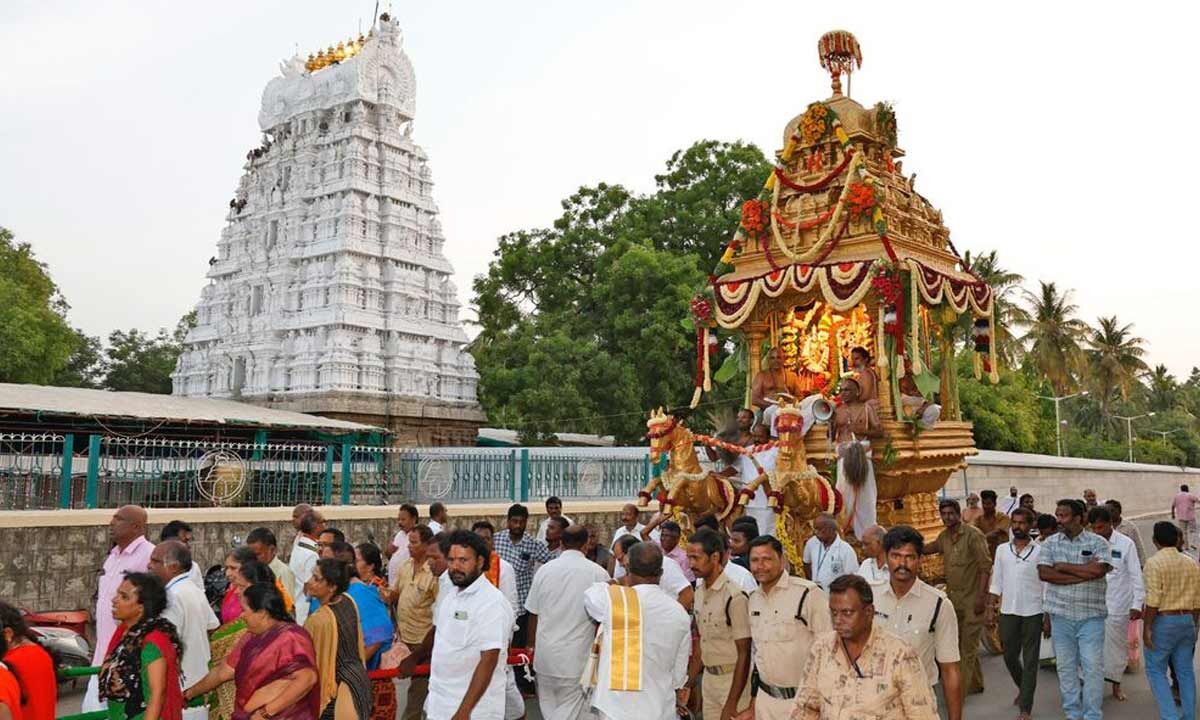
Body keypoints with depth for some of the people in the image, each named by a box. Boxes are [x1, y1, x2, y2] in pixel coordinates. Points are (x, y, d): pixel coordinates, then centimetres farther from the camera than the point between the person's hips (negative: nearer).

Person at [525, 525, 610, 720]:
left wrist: (532, 646, 18)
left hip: (545, 652, 3)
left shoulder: (545, 570, -2)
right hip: (577, 655, -3)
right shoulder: (598, 573, -9)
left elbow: (533, 614, 4)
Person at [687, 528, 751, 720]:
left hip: (733, 678, -7)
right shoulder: (699, 591, 6)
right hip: (709, 676, 7)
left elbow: (744, 654, -15)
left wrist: (731, 704, -16)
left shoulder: (734, 597, -18)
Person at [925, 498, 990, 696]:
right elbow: (929, 548, 30)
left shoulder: (973, 535, -13)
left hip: (972, 599, -7)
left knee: (968, 645, -3)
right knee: (959, 643, 13)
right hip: (953, 598, 7)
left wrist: (981, 596, -20)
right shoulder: (944, 537, 9)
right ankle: (976, 684, 28)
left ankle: (960, 691, 0)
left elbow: (985, 565, -16)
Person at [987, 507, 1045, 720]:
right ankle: (1022, 687, 41)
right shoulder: (1002, 550, 4)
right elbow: (996, 582, 8)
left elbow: (1046, 585, -2)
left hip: (1032, 612, -3)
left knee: (1030, 661, 2)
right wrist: (990, 608, 3)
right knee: (1010, 656, 13)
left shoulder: (1039, 551, -5)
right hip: (1008, 611, 3)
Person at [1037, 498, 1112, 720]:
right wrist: (1084, 574, -15)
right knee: (1065, 667, 10)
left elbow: (1099, 570, -20)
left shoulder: (1097, 542, -3)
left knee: (1093, 667, 0)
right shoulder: (1051, 543, 2)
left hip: (1091, 615, -2)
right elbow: (1044, 573, -11)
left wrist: (1064, 566, -12)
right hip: (1061, 614, 2)